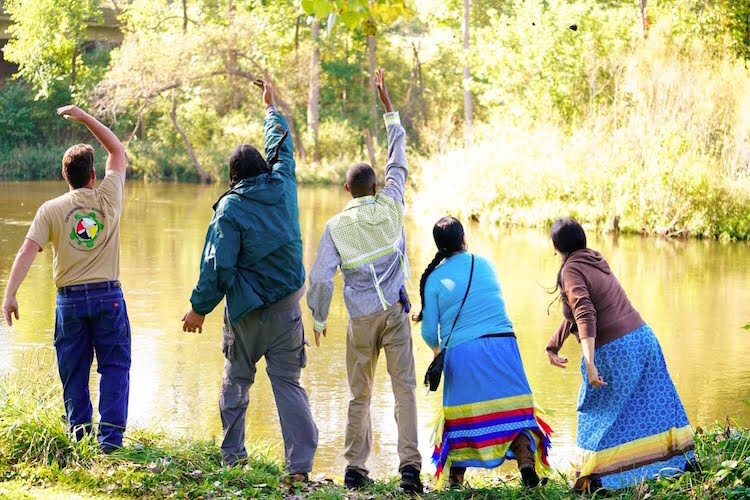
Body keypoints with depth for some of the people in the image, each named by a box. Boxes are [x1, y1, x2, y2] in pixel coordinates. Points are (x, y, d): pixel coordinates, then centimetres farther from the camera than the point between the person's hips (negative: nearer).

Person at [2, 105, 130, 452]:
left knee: (74, 371, 10)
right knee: (114, 367, 5)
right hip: (107, 296, -1)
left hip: (70, 299, 1)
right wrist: (84, 117, 16)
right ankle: (110, 435, -4)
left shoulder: (51, 210, -2)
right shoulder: (108, 198, 0)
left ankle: (80, 436, 14)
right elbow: (117, 150, 13)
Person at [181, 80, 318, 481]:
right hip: (286, 306, 3)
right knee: (287, 382, 1)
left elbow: (219, 265, -15)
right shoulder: (283, 187, 0)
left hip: (247, 310, -3)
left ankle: (232, 453, 23)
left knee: (236, 379, 16)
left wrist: (200, 308, -5)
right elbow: (282, 148, 21)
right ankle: (300, 465, -8)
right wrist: (271, 109, 37)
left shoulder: (231, 208, -11)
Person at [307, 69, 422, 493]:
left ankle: (355, 467, 12)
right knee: (405, 388, -6)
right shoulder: (391, 207, 3)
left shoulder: (336, 227, 1)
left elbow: (321, 278, -2)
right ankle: (409, 463, -18)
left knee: (360, 394, 11)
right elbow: (398, 160, 15)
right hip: (395, 311, -1)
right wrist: (388, 106, 21)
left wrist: (319, 320, 12)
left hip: (361, 318, 1)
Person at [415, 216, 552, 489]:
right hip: (502, 342, 1)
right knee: (513, 409, 3)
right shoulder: (484, 264, 11)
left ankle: (455, 477, 9)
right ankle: (526, 459, -16)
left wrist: (437, 348, 25)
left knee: (462, 416, 10)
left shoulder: (434, 278, 2)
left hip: (460, 351, -1)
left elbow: (429, 332, 2)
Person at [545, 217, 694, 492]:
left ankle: (592, 479, 7)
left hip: (614, 352, -7)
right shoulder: (595, 261, 13)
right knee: (653, 404, 20)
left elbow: (585, 316, -26)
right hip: (642, 336, 8)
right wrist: (552, 346, 22)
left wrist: (589, 364, -32)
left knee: (597, 413, 6)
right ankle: (682, 458, 31)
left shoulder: (571, 271, -12)